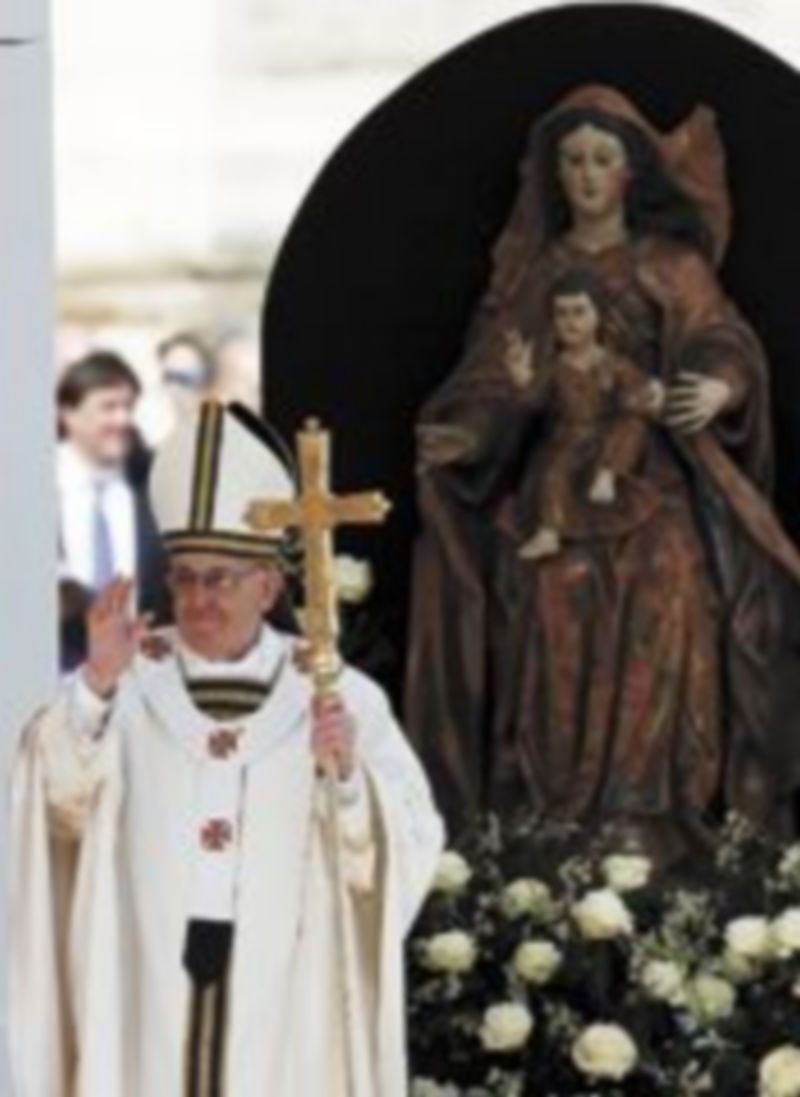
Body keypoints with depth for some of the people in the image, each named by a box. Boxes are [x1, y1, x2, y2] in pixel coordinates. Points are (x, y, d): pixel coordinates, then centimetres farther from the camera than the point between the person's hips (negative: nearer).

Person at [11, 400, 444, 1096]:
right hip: (147, 981, 1)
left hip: (280, 989, -1)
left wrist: (347, 776, -25)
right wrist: (97, 684, -29)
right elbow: (63, 795, -14)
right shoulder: (131, 683, 3)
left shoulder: (335, 697, 1)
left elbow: (407, 851, -7)